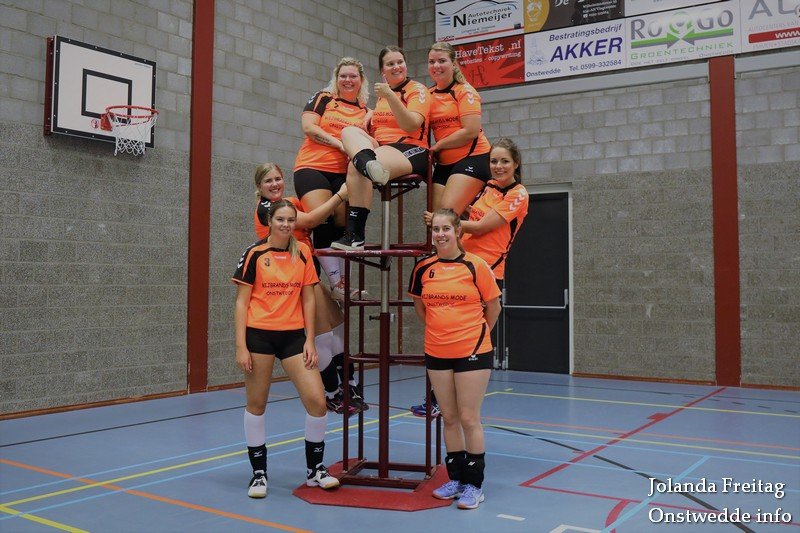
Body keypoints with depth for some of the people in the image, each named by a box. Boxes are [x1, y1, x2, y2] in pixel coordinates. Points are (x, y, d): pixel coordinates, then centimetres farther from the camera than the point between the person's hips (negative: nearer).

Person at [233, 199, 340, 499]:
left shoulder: (302, 253, 7)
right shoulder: (254, 254, -2)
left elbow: (308, 299, 9)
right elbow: (241, 302, -2)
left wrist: (310, 341, 2)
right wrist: (241, 346, -8)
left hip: (293, 335, 3)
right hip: (259, 335, -2)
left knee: (317, 401, -5)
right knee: (256, 405, 6)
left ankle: (315, 470, 15)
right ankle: (259, 473, 23)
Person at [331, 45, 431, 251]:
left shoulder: (417, 89, 3)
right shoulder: (382, 93, 24)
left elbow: (411, 126, -14)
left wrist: (389, 96, -22)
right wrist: (371, 114, 11)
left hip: (411, 151, -7)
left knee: (356, 166, -32)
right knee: (349, 131, -20)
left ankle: (355, 236, -37)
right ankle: (368, 162, -52)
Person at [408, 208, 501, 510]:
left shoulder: (475, 266, -8)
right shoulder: (424, 268, 2)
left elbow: (493, 308, 2)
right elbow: (419, 306, 16)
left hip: (472, 353, -4)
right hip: (437, 353, 4)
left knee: (469, 419, 1)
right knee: (449, 418, 12)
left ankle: (474, 484, 13)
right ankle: (455, 479, 25)